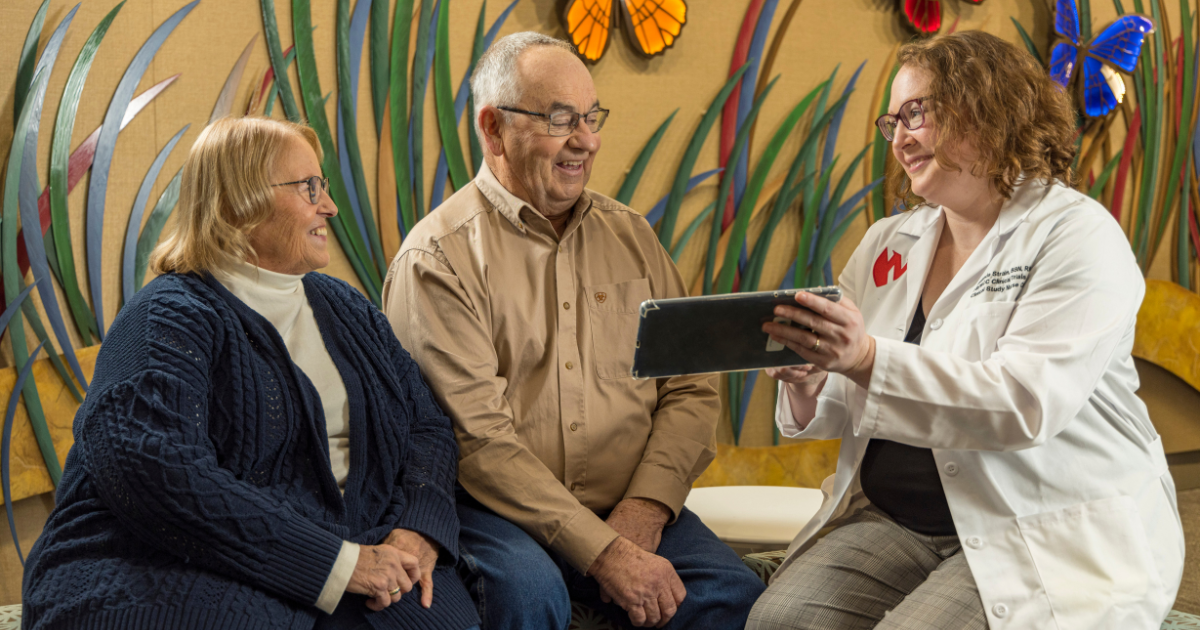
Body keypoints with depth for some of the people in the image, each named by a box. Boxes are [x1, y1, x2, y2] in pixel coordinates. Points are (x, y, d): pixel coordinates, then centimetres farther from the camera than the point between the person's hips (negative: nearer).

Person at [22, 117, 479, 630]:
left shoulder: (348, 311, 18)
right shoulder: (168, 318, -6)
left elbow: (427, 424, 15)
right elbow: (157, 475, -21)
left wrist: (419, 530, -8)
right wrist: (339, 564, -22)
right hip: (188, 578, -5)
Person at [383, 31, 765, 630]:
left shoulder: (630, 235, 14)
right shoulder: (437, 257, -5)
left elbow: (690, 388, 10)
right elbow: (478, 437, -13)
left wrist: (644, 508, -9)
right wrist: (602, 552, -20)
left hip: (631, 508, 4)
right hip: (498, 510, -3)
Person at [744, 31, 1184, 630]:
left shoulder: (1078, 236, -7)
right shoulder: (888, 242, 13)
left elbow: (1028, 404, -22)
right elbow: (843, 414, 14)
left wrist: (867, 360, -30)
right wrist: (809, 385, -11)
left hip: (1055, 536, -5)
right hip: (895, 522, 6)